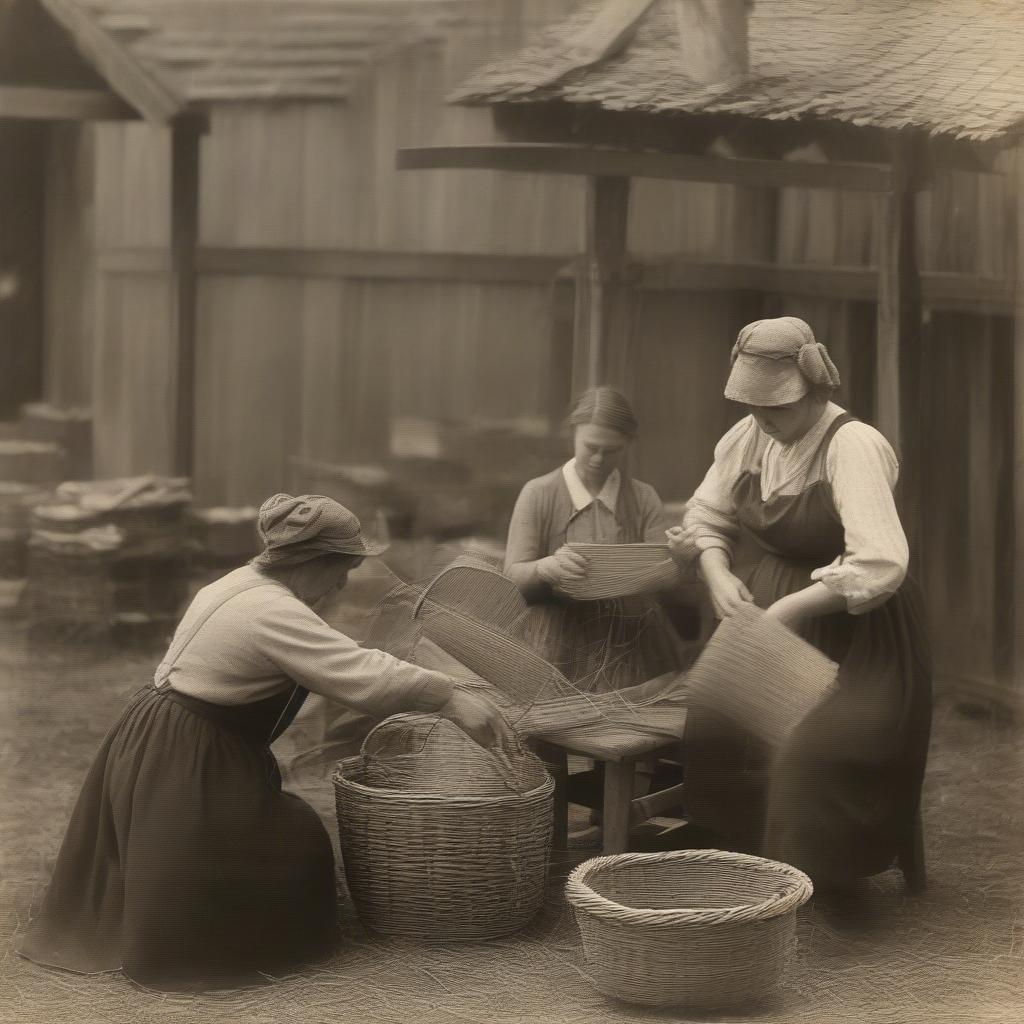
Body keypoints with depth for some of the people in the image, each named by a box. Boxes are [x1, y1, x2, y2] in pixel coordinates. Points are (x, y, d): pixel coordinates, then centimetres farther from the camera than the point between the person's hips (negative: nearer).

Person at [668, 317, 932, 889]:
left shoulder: (853, 447, -24)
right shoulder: (748, 436, -3)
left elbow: (880, 566, -32)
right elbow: (706, 518, 10)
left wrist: (794, 606, -30)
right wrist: (718, 573, -9)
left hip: (848, 635, -7)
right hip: (764, 615, 7)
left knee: (814, 757, -18)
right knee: (715, 733, 1)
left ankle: (813, 886, 1)